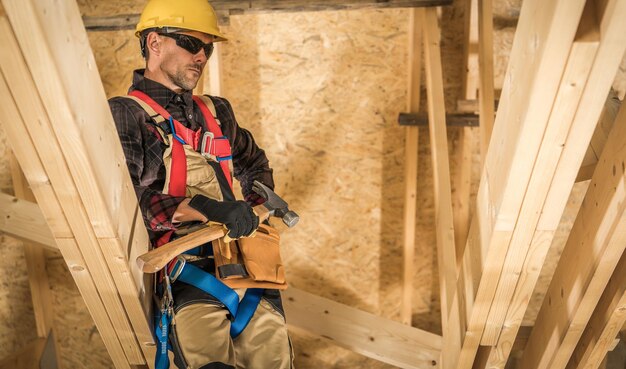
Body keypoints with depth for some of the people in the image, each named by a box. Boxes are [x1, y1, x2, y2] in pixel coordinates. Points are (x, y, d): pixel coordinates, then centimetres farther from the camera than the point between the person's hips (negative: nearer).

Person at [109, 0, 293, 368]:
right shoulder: (125, 115, 3)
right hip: (185, 270, -5)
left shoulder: (216, 112, 20)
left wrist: (261, 201, 18)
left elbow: (253, 162, 36)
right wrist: (209, 209, -20)